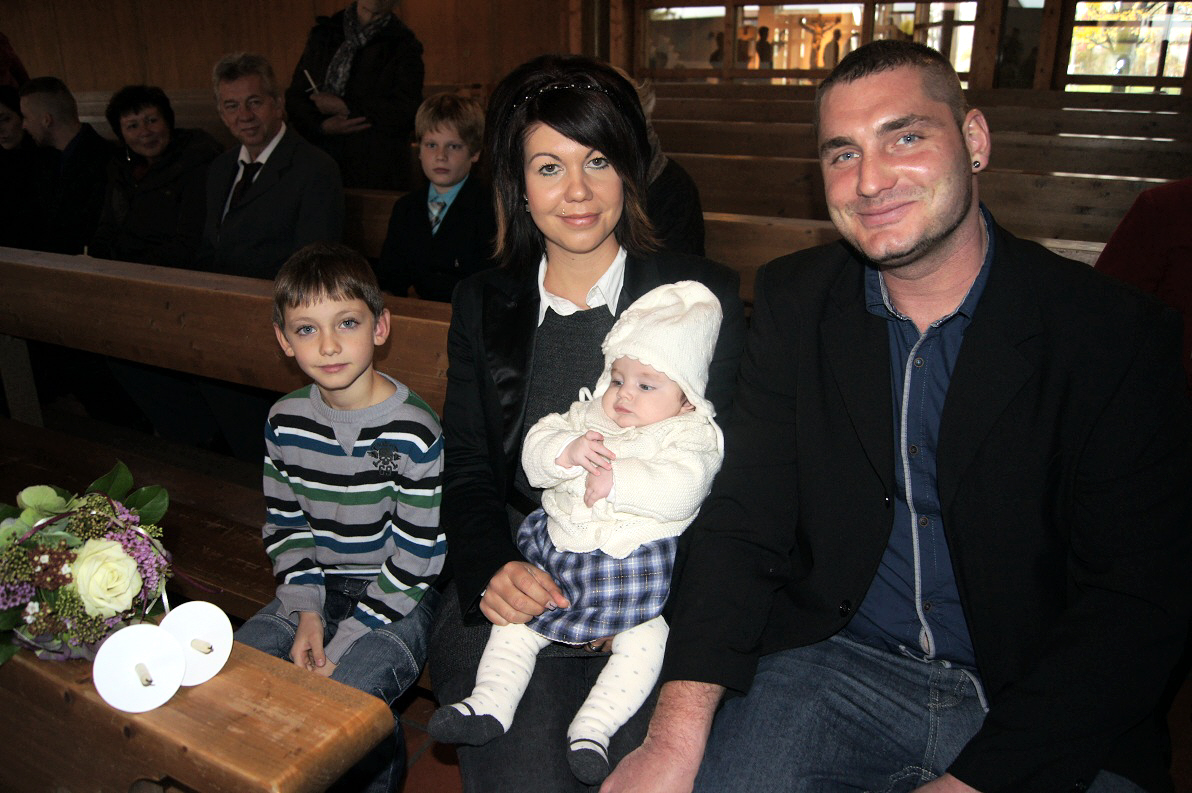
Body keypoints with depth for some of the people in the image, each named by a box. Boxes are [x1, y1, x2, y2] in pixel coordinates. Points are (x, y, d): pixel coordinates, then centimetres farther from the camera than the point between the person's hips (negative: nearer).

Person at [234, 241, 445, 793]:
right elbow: (284, 524, 8)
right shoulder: (285, 422, -1)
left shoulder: (414, 431, -19)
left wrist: (343, 641, -17)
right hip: (315, 587, 6)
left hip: (396, 600, -6)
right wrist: (305, 611, -6)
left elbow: (416, 556, -17)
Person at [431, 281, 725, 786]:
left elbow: (680, 488, -24)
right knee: (514, 618, 0)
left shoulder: (691, 435, -6)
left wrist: (615, 480, -28)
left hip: (637, 569, -4)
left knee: (644, 641, -21)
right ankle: (490, 705, 6)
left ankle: (592, 729, -14)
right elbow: (534, 452, 1)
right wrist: (567, 451, -20)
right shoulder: (588, 415, 10)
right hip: (558, 558, 5)